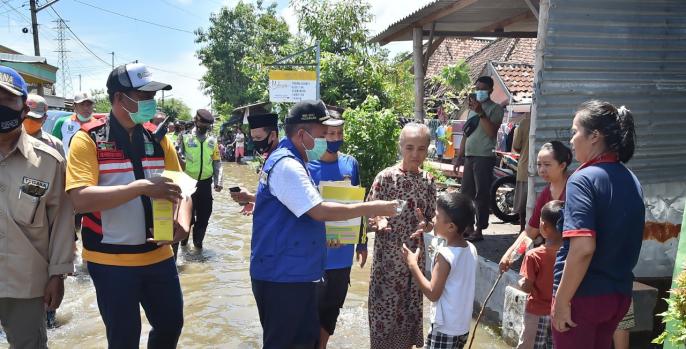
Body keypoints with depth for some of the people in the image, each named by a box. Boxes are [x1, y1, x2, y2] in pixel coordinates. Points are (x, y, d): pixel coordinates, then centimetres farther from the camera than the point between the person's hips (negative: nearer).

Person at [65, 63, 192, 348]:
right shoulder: (88, 139, -10)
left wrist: (183, 223, -13)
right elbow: (81, 199, -21)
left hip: (159, 255, 5)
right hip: (111, 261, -4)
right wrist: (142, 186, -29)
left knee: (171, 324, 16)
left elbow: (180, 188, 7)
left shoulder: (158, 138, 4)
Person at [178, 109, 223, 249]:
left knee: (204, 213, 8)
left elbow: (217, 163, 10)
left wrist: (218, 182, 5)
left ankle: (198, 240, 25)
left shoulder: (212, 141, 7)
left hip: (205, 183, 3)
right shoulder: (186, 138, -5)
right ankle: (183, 238, 28)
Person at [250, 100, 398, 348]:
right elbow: (319, 211, -25)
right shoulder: (287, 165, -20)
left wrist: (325, 236, 14)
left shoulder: (292, 162, 13)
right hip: (281, 274, -10)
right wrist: (370, 208, -19)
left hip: (294, 271, 10)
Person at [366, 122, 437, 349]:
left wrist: (427, 225, -10)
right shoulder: (386, 177, -11)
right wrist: (378, 223, -29)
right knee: (384, 307, 3)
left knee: (410, 309, 14)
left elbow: (431, 218, 12)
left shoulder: (428, 181, 3)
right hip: (388, 258, -4)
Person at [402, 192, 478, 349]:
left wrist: (412, 264, -16)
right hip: (463, 326, 8)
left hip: (445, 329, -8)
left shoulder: (444, 254, -24)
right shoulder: (471, 249, -1)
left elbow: (433, 293, -21)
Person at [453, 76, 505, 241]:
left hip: (484, 157, -8)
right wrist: (459, 156, 19)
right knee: (466, 194, 11)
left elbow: (492, 132, -18)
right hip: (469, 156, 8)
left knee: (481, 195, -5)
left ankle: (479, 230, 2)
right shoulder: (473, 108, 20)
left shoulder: (495, 109, -3)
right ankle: (468, 227, 22)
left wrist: (481, 113, -20)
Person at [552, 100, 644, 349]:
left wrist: (562, 301, -21)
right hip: (619, 295, 8)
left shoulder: (583, 179, -18)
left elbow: (583, 248, -27)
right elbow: (628, 239, 17)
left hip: (584, 296, -8)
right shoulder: (631, 181, 7)